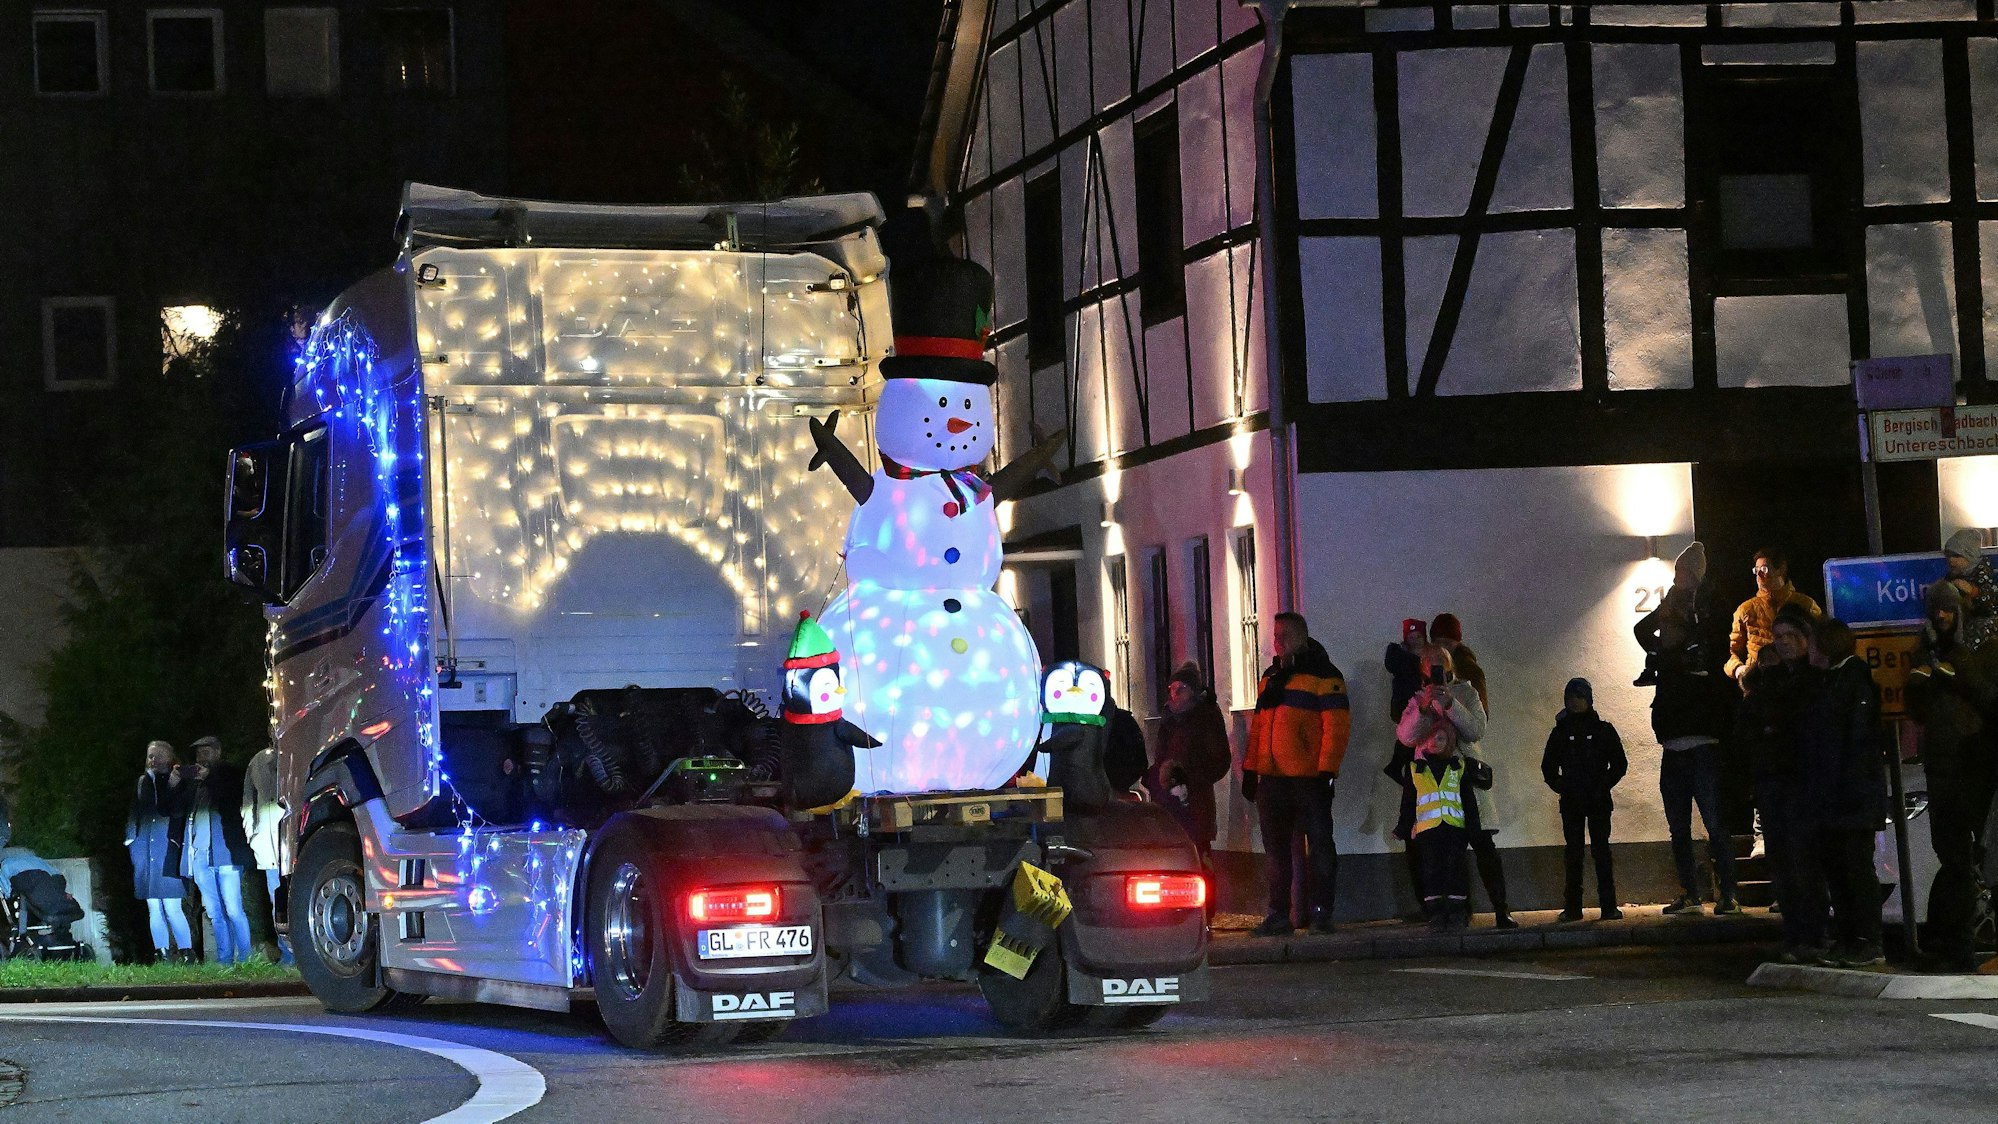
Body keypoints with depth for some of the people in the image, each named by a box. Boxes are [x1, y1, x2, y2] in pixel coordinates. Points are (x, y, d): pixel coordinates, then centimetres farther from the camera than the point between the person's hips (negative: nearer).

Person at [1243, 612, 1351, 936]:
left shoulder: (1323, 675, -3)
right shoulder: (1270, 677, 19)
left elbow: (1337, 726, -9)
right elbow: (1258, 725, 23)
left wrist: (1326, 771, -15)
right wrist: (1250, 771, 16)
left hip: (1309, 779, -7)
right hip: (1272, 778, 7)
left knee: (1319, 846, -2)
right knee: (1275, 849, 8)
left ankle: (1320, 912, 2)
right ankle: (1278, 915, 13)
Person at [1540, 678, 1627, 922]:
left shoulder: (1603, 729, 4)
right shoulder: (1560, 732, 9)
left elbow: (1620, 764, 5)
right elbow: (1548, 767, 14)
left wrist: (1603, 786, -7)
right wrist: (1560, 786, -2)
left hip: (1598, 801, -2)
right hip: (1571, 802, 2)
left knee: (1601, 849, -6)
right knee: (1573, 853, 1)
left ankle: (1608, 904, -6)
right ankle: (1573, 907, 2)